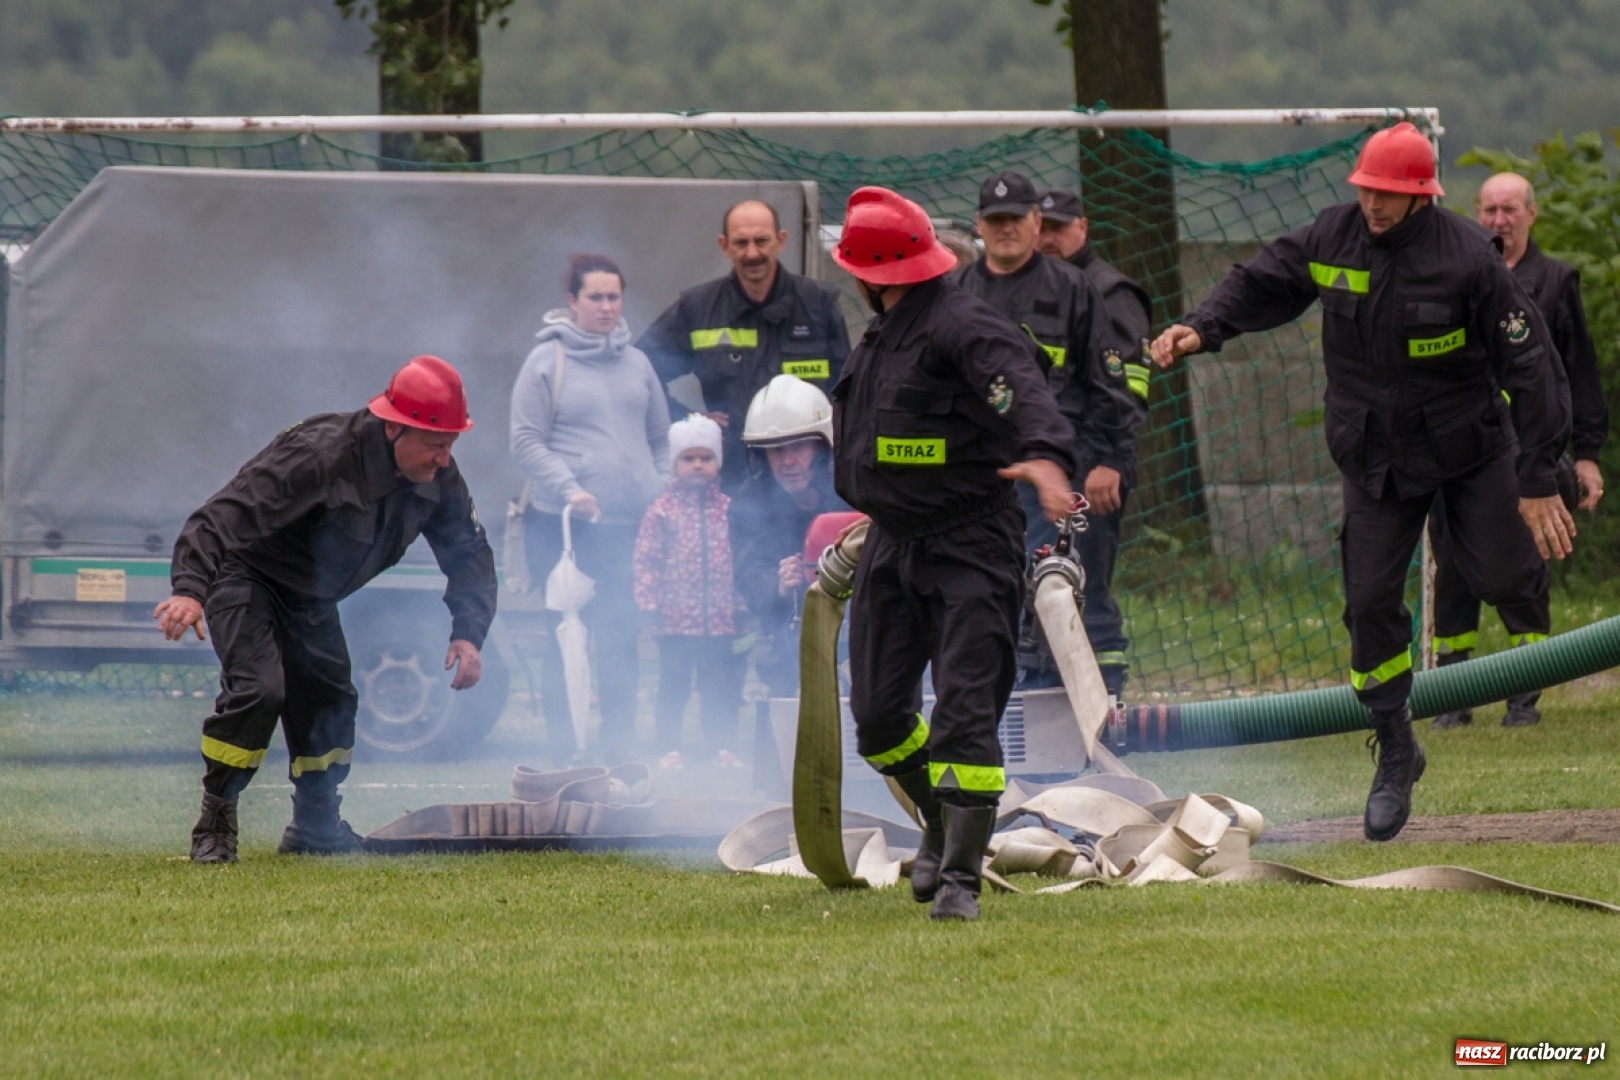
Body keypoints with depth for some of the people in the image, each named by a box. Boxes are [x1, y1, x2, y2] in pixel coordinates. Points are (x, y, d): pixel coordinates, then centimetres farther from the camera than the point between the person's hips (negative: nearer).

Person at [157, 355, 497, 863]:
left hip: (311, 600, 8)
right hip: (246, 576, -8)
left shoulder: (438, 477, -14)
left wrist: (468, 632, -14)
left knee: (329, 703, 12)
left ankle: (315, 829, 31)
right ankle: (214, 824, -12)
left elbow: (469, 553, 1)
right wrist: (190, 590, -56)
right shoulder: (320, 455, -37)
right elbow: (225, 516, -42)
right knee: (258, 688, -25)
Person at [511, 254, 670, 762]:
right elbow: (526, 441, -4)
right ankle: (561, 742, 4)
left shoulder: (636, 363, 14)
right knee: (566, 638, -1)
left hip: (631, 523, 4)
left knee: (622, 636, 2)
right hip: (563, 525, -4)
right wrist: (568, 488, -16)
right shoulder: (548, 361, 0)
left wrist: (663, 492, 5)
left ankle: (619, 740, 8)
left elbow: (660, 439, 21)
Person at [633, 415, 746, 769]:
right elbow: (646, 560, -3)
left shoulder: (729, 510, 6)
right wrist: (648, 603, -10)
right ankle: (669, 748, 11)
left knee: (721, 686, 7)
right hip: (677, 618, -2)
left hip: (722, 620, 2)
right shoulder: (662, 511, -1)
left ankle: (720, 745, 16)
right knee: (673, 686, 4)